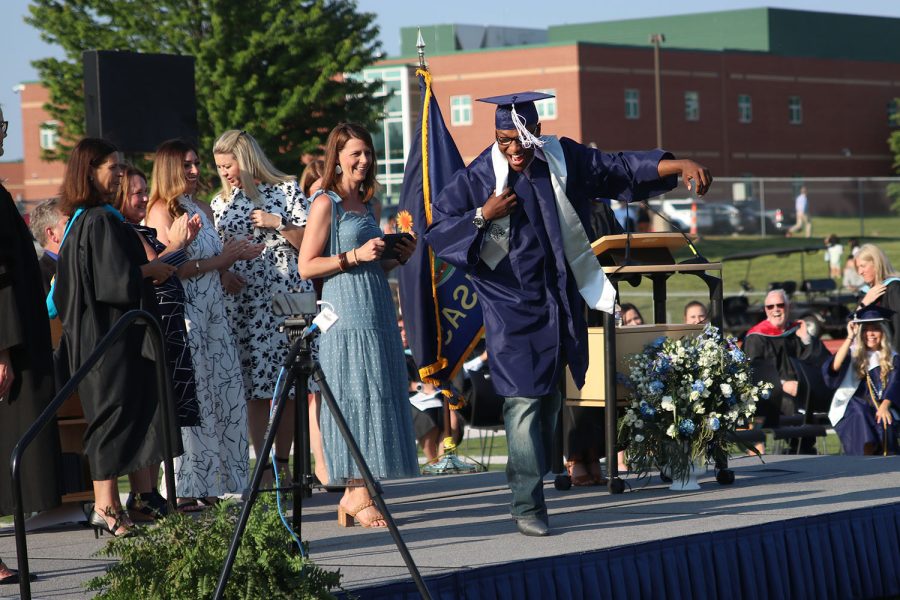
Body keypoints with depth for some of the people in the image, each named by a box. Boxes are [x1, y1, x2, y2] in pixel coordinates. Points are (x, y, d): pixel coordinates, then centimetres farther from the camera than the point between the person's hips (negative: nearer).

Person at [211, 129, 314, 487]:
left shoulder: (286, 190, 5)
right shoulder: (221, 203, 15)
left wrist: (279, 224, -9)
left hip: (288, 296, -2)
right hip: (243, 302, 2)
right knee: (256, 385, -5)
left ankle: (283, 463, 6)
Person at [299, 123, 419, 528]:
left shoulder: (369, 205, 19)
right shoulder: (326, 203, -4)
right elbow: (307, 266, -9)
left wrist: (399, 258, 9)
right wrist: (355, 256, -16)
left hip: (377, 310, 8)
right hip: (347, 314, -8)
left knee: (377, 398, 4)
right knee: (356, 396, -9)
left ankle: (357, 495, 8)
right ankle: (358, 496, -5)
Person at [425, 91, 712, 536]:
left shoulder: (564, 160, 0)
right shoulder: (478, 178, -9)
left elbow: (623, 168, 6)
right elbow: (437, 231, -7)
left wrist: (680, 166, -3)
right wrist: (483, 215, -21)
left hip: (560, 300, 5)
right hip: (512, 305, -5)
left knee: (549, 399, 14)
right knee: (524, 401, -13)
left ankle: (526, 480, 32)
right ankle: (527, 506, -12)